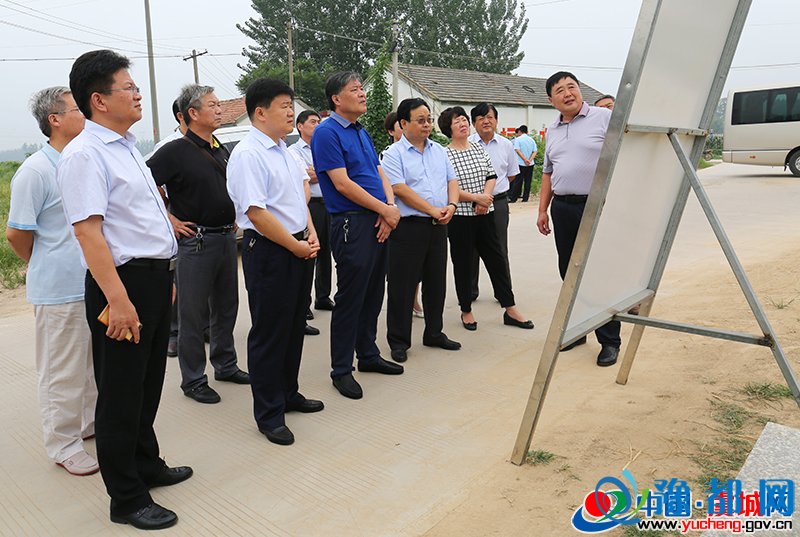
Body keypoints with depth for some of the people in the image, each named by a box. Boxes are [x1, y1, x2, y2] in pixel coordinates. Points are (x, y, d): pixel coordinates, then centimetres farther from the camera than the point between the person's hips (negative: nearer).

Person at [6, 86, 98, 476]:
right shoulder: (35, 171, -14)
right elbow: (16, 234, -9)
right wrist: (47, 268, 5)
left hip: (95, 283, 7)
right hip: (59, 291, -7)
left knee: (94, 363, 19)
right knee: (62, 370, 5)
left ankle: (90, 422, 36)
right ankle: (63, 444, 19)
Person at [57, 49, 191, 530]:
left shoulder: (127, 147, 14)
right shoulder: (85, 154, -15)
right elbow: (88, 231, -22)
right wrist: (118, 299, -26)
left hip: (155, 279, 9)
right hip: (123, 282, -9)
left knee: (148, 385, 22)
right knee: (122, 393, 5)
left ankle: (147, 465, 41)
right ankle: (127, 499, 21)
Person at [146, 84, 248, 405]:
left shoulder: (221, 149, 11)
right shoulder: (175, 151, -11)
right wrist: (168, 220, -14)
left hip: (226, 237, 7)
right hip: (196, 241, -7)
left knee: (226, 307, 17)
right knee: (193, 313, 3)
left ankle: (225, 365, 32)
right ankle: (193, 380, 15)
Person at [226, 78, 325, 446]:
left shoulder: (283, 150, 13)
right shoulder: (247, 154, -15)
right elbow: (256, 212, -21)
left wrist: (311, 235, 5)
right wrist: (296, 246, -15)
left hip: (299, 248, 9)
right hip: (269, 251, -9)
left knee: (295, 327, 18)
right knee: (269, 333, 2)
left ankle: (288, 394, 35)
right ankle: (268, 414, 16)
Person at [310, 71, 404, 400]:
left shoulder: (362, 132, 17)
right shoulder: (327, 133, -9)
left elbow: (379, 173, 16)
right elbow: (342, 183, -16)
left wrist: (392, 207, -3)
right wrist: (386, 210, -12)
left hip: (379, 223, 8)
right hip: (352, 224, -8)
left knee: (373, 294, 15)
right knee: (350, 297, -2)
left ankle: (368, 354, 30)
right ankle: (341, 370, 10)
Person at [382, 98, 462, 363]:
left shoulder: (439, 150, 14)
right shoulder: (394, 154, -6)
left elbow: (452, 180, 13)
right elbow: (400, 189, -15)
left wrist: (451, 205, -7)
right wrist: (432, 210, -16)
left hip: (438, 226, 6)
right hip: (408, 227, -6)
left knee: (436, 282, 14)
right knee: (403, 285, 0)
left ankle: (434, 333, 29)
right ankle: (398, 341, 12)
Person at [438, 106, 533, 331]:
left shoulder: (478, 148, 10)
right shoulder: (444, 155, -7)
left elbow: (491, 175, 8)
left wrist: (485, 199, -9)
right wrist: (476, 198, -15)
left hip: (485, 214, 5)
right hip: (460, 217, -4)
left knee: (496, 259, 7)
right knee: (463, 264, 7)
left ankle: (510, 309, 16)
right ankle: (466, 311, 22)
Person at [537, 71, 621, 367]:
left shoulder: (605, 118, -3)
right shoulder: (553, 130, 16)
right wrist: (542, 210, 15)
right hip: (563, 209, 6)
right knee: (570, 273, 12)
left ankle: (610, 341, 6)